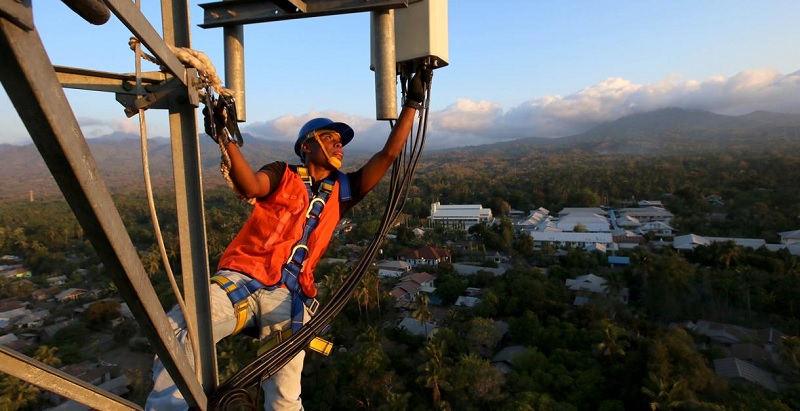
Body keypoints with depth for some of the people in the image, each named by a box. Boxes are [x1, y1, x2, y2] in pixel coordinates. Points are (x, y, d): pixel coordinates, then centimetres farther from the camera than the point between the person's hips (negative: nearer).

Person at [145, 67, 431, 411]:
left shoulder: (342, 192, 17)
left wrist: (412, 103, 12)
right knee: (176, 333, -26)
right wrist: (228, 140, -27)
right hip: (240, 278, -1)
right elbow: (250, 187, -12)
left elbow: (388, 154, 13)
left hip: (287, 295, 2)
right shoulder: (282, 175, 11)